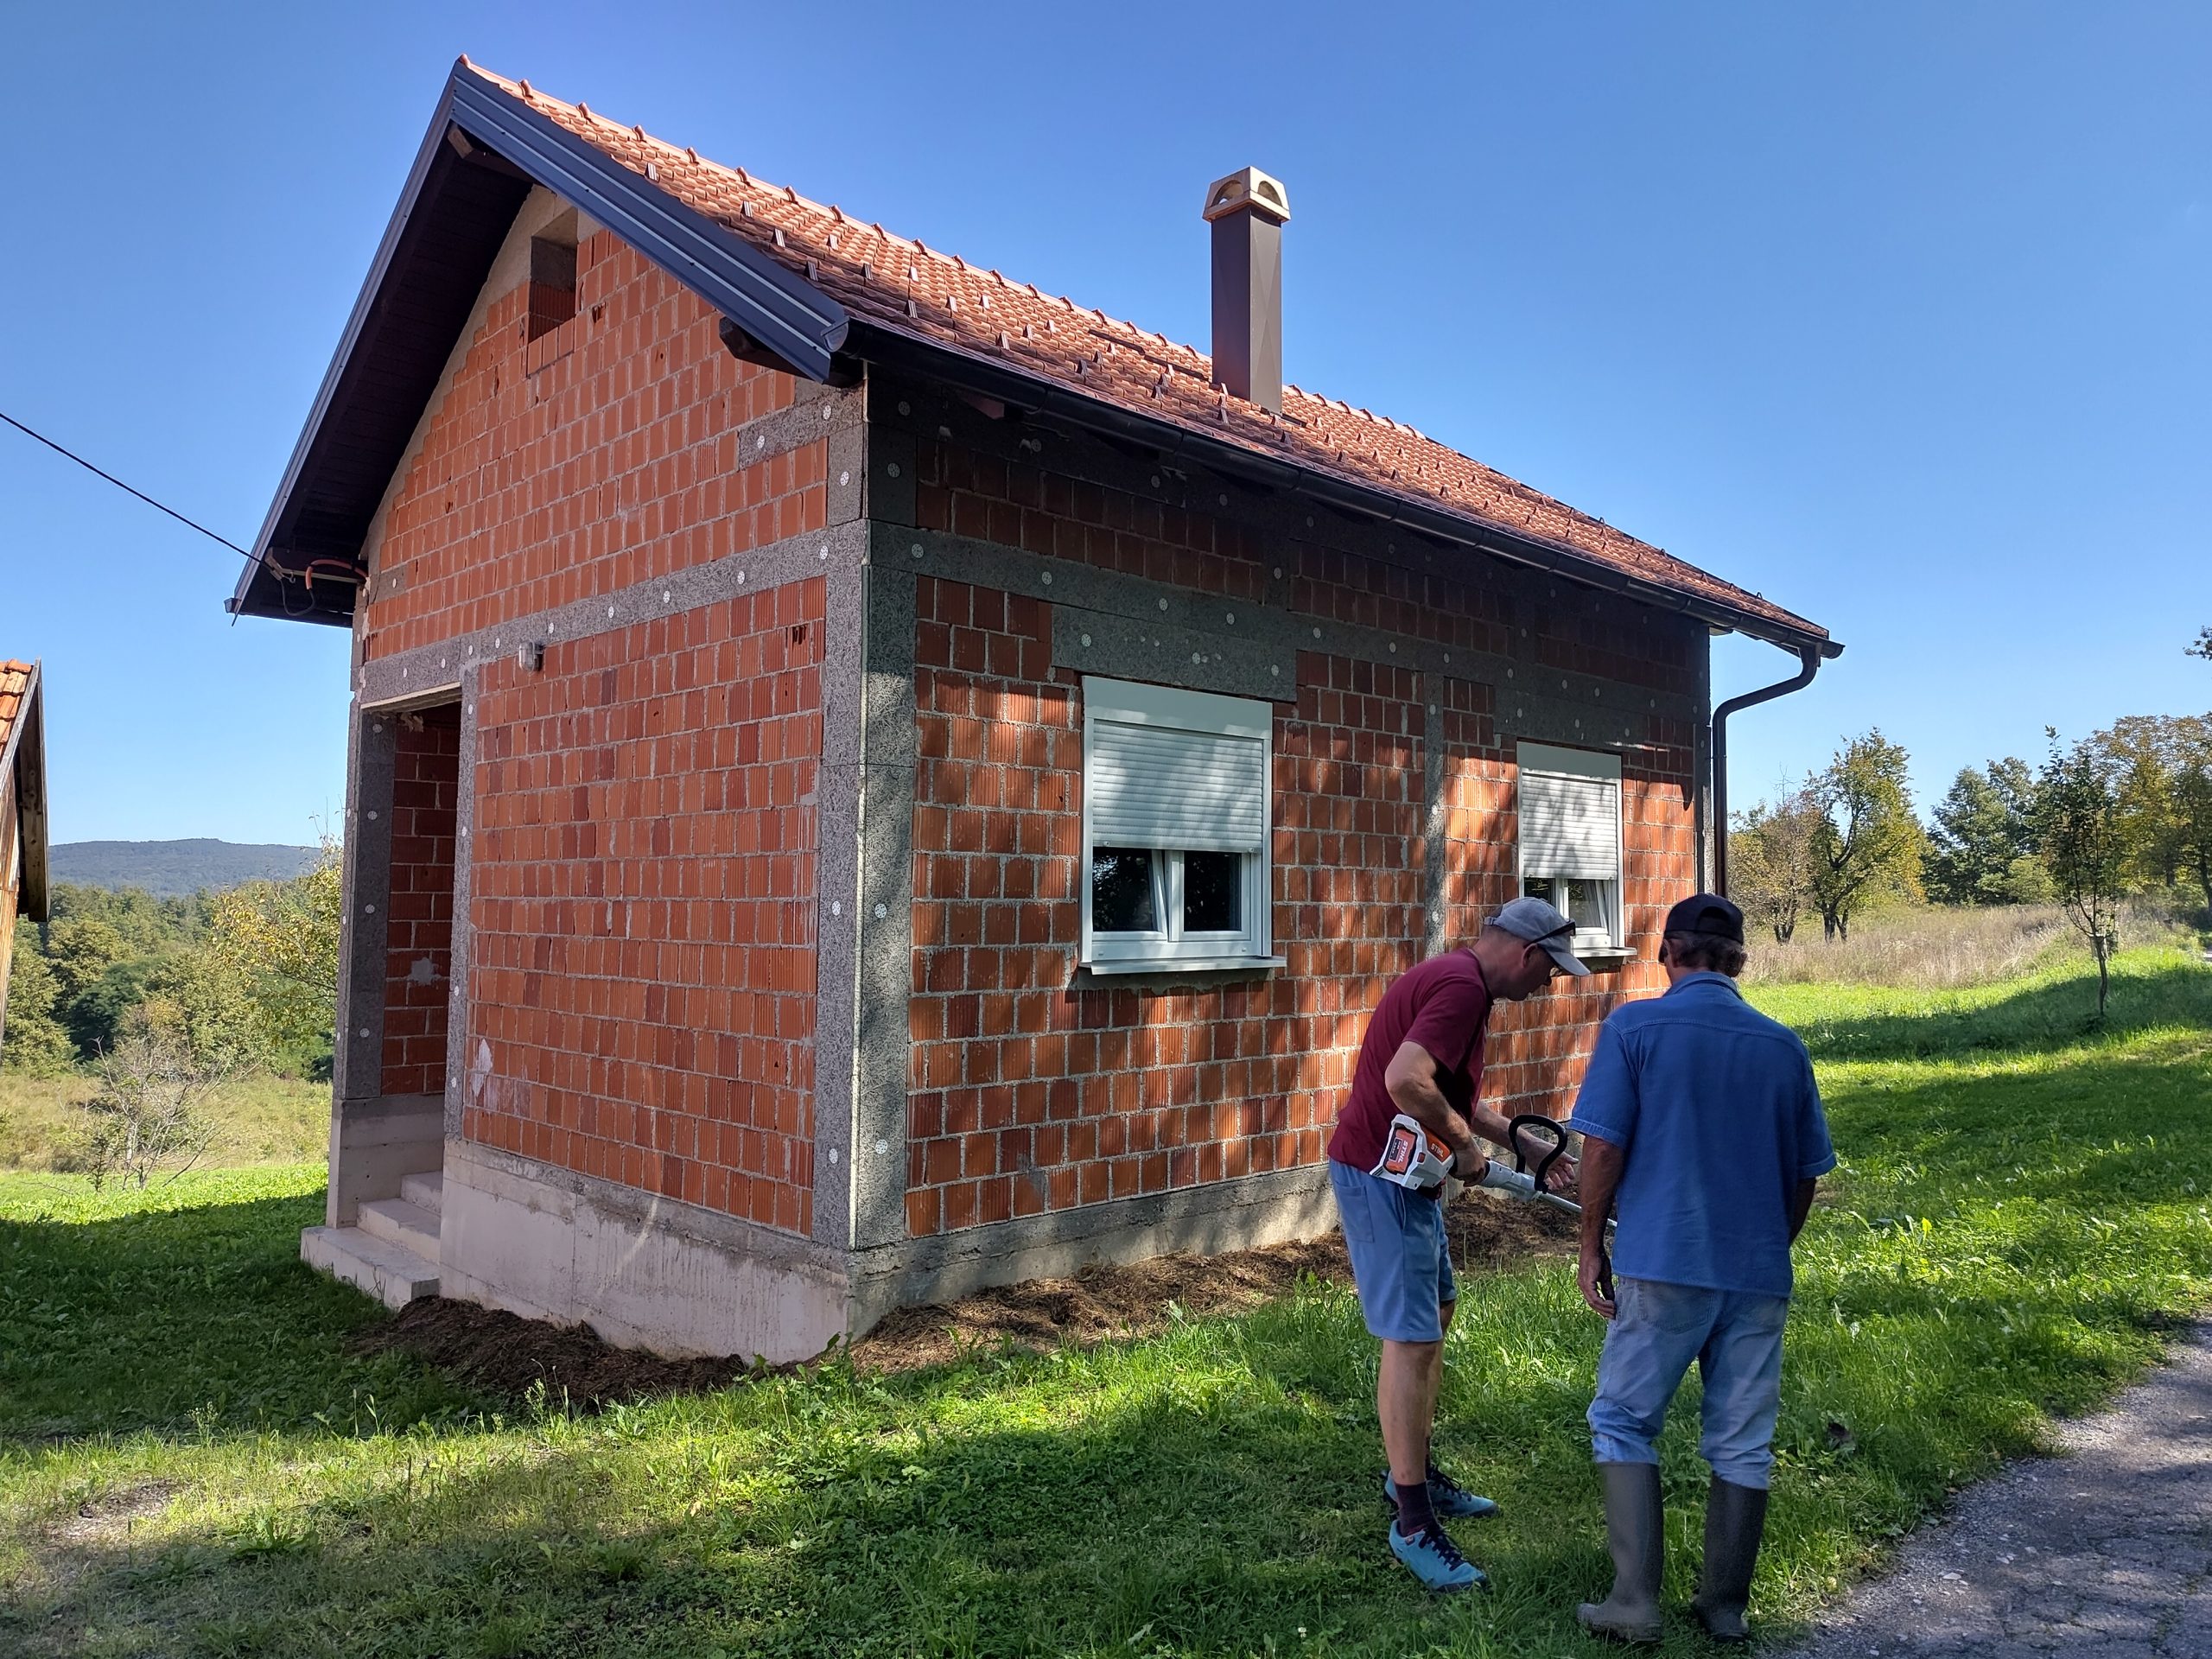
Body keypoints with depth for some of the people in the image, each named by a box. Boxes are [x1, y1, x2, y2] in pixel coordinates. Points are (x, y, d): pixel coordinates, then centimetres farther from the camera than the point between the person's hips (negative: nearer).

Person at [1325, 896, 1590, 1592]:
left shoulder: (1458, 980, 13)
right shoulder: (1462, 986, -20)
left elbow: (1455, 1095, 22)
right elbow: (1405, 1079, -33)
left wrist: (1527, 1146, 17)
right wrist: (1464, 1144, -18)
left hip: (1406, 1172, 11)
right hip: (1379, 1172, -11)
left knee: (1435, 1312, 21)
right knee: (1411, 1338, -7)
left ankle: (1412, 1469, 35)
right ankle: (1412, 1522, 2)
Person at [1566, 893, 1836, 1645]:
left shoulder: (1633, 1027, -6)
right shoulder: (1783, 1045, 6)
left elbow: (1603, 1148, -11)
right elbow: (1807, 1175, 10)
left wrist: (1591, 1246, 0)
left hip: (1662, 1265, -4)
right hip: (1759, 1273, 4)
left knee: (1622, 1422, 9)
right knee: (1743, 1443, 14)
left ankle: (1635, 1603, 7)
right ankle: (1726, 1609, 23)